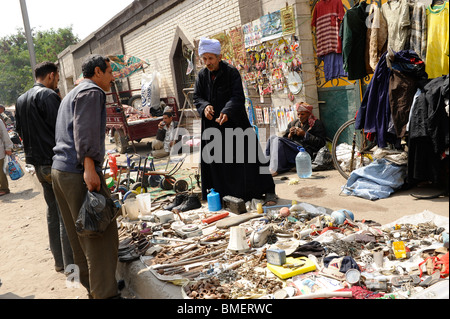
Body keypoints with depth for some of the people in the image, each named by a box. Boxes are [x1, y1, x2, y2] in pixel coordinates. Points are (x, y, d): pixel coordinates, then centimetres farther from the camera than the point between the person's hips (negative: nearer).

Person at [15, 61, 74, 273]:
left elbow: (20, 132, 21)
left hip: (38, 164, 9)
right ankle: (71, 264, 1)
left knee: (52, 210, 16)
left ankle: (59, 261, 24)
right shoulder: (48, 95, -12)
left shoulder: (21, 100, 16)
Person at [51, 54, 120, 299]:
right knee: (102, 233, -5)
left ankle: (92, 285, 26)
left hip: (59, 169, 10)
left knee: (80, 233, 15)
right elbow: (85, 131, -20)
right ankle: (104, 293, 0)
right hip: (79, 171, -10)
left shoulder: (73, 94, 26)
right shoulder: (92, 91, -6)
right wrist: (89, 168, -27)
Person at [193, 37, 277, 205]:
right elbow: (197, 97, 8)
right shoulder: (202, 76, 6)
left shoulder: (231, 72, -7)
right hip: (213, 125, 4)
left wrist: (227, 111, -32)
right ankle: (221, 193, 25)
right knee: (217, 160, 9)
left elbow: (238, 97, -15)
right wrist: (204, 106, -15)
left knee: (248, 156, -4)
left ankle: (268, 191, 5)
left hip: (235, 122, -4)